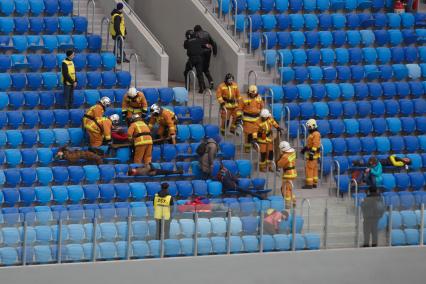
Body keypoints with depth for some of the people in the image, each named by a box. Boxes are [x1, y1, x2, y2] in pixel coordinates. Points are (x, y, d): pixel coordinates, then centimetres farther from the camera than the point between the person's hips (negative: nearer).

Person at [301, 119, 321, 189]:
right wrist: (304, 148, 31)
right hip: (311, 154, 10)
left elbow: (315, 145, -23)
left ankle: (309, 184, -9)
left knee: (309, 168, -9)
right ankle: (314, 183, 16)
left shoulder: (316, 134, -17)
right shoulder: (312, 134, 14)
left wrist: (312, 153, -26)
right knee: (314, 168, 12)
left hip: (313, 154, -10)